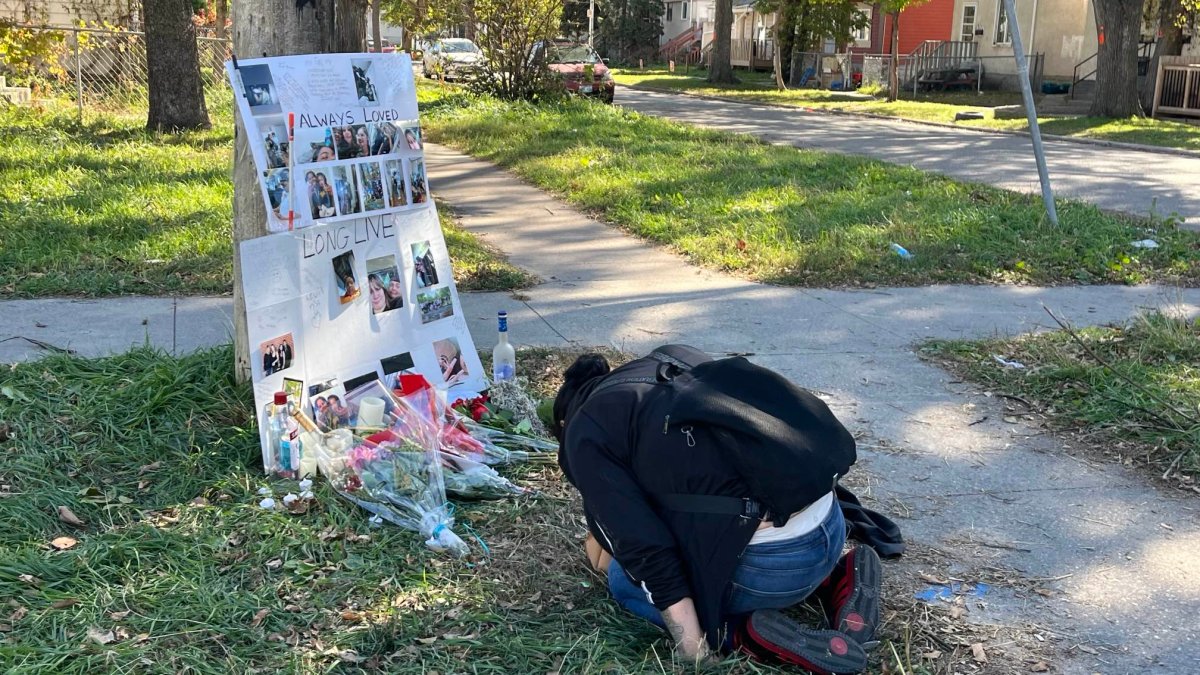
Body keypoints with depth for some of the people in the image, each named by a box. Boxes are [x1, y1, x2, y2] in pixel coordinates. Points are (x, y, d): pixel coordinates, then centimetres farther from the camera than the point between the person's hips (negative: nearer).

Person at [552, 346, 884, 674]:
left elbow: (643, 546, -8)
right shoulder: (669, 361, 22)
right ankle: (835, 581, 15)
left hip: (769, 560, -7)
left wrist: (692, 646, -4)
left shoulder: (584, 434, 2)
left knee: (624, 579, 18)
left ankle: (750, 634, -3)